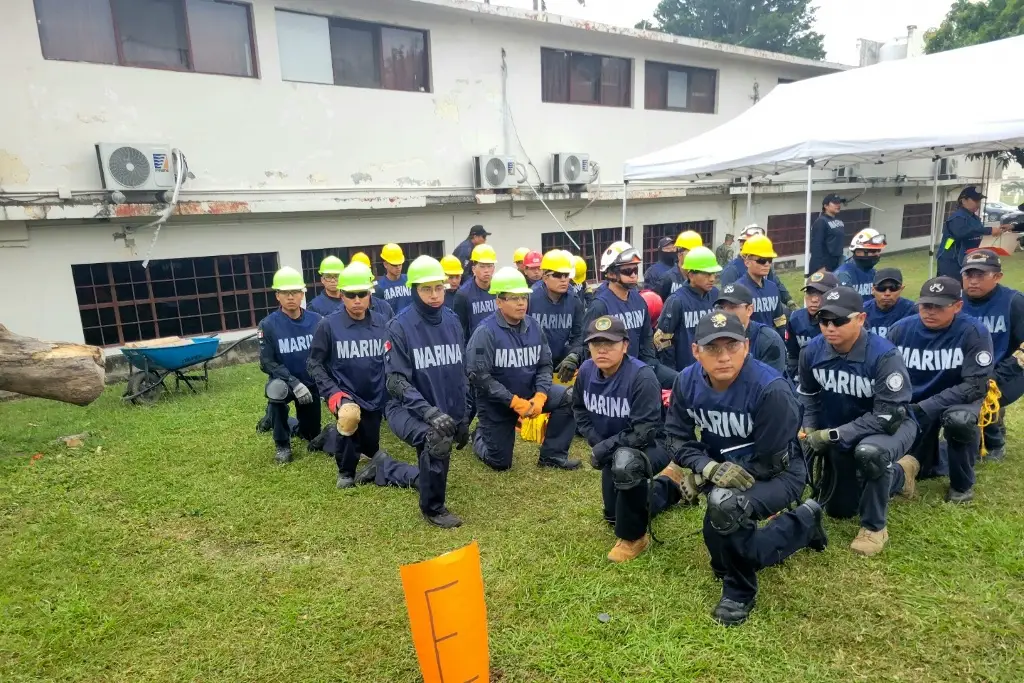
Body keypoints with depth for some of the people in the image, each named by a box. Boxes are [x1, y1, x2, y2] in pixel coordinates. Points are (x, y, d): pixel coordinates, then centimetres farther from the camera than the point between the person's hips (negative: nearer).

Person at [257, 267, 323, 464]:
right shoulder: (268, 325, -18)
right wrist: (293, 382, -29)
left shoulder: (316, 320, -14)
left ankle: (298, 426, 51)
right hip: (284, 381, -2)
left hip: (311, 383, 2)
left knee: (312, 434, 9)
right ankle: (282, 444, -13)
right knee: (277, 388, -37)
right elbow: (267, 363, -17)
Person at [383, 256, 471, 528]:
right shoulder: (400, 326, -15)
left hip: (446, 412, 6)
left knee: (432, 461, 13)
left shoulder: (452, 321, 2)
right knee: (438, 439, -33)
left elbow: (461, 373, 9)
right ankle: (433, 508, -9)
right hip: (409, 409, -6)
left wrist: (463, 418, 9)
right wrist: (429, 411, -31)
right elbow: (396, 381, -19)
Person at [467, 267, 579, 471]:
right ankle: (481, 435, 40)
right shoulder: (486, 332, -22)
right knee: (499, 463, 6)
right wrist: (514, 402, -27)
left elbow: (545, 364, -2)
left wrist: (540, 395, -20)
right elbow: (479, 376, -24)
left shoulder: (533, 327, -6)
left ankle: (552, 455, -3)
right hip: (496, 402, -4)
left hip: (530, 392, 4)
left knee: (569, 399, -18)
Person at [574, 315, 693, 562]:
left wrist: (605, 447, -28)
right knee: (615, 517, 21)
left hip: (653, 446, -7)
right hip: (615, 453, 7)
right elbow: (580, 411, 3)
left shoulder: (642, 377, -32)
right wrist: (597, 444, -10)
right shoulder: (586, 371, -13)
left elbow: (645, 432, -32)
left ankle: (633, 537, -17)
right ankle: (671, 483, 43)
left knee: (625, 463, -43)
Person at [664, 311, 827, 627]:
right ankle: (804, 522, 36)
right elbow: (677, 437, -8)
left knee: (724, 506, -36)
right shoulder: (687, 381, -14)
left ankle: (739, 592, -7)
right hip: (723, 471, 6)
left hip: (778, 474, -6)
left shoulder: (772, 389, -31)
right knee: (742, 552, 13)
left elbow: (769, 461, -24)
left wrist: (704, 478, -23)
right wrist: (709, 468, -29)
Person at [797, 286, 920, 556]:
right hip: (840, 435, 6)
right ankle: (899, 473, 41)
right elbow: (807, 395, 4)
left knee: (869, 452, -43)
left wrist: (832, 435, -32)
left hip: (891, 426, -5)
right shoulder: (812, 351, -16)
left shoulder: (884, 355, -30)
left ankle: (875, 527, -14)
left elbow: (887, 417, -30)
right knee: (838, 509, 15)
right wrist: (810, 430, -9)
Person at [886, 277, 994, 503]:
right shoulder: (902, 329, -12)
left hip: (958, 400, -2)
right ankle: (937, 458, 34)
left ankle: (962, 484, -9)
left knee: (959, 419, -38)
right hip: (912, 405, 3)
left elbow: (977, 385, -22)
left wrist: (924, 408, -30)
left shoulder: (973, 332, -20)